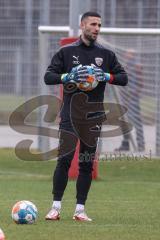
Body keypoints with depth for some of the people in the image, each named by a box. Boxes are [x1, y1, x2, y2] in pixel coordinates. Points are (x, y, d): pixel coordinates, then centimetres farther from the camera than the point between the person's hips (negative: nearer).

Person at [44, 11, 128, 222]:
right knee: (64, 160, -8)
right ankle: (56, 207, -4)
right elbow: (48, 77, 1)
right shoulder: (67, 52, 4)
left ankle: (80, 209, 7)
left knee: (87, 164, 3)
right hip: (70, 115, -2)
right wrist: (68, 76, -16)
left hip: (93, 116, 2)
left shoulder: (106, 54, 10)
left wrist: (105, 76, -10)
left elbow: (124, 78, 8)